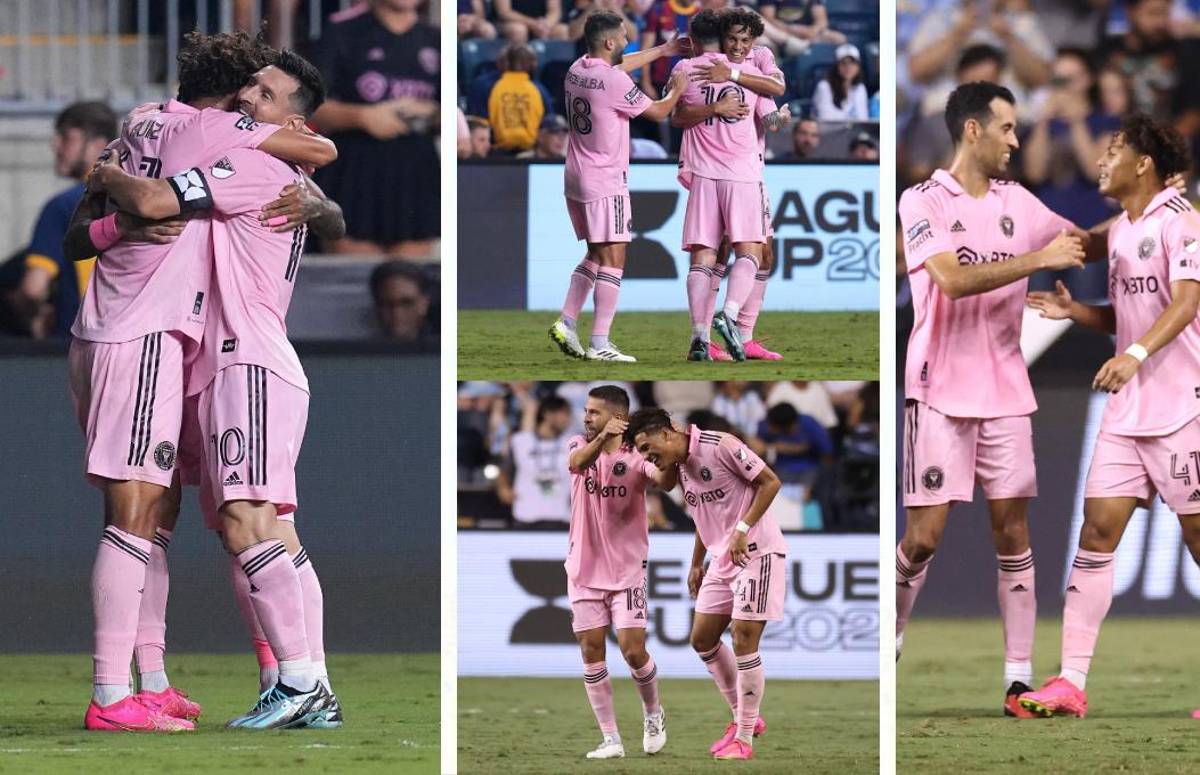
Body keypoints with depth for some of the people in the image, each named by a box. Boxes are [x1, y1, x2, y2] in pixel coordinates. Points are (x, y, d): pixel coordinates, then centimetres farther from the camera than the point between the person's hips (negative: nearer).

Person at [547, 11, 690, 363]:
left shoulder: (577, 70, 7)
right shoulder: (614, 82, -17)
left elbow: (620, 65, 28)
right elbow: (657, 112, -4)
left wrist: (662, 50, 34)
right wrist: (677, 90, 15)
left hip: (576, 178, 9)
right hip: (605, 182, -8)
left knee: (595, 256, 19)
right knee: (612, 259, -6)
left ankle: (566, 322, 11)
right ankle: (599, 344, -11)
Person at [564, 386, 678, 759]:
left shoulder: (636, 456, -5)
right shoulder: (580, 445, 0)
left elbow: (665, 482, -24)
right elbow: (576, 463, -24)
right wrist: (602, 438, -43)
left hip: (626, 570, -3)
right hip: (584, 570, 3)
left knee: (632, 650, -9)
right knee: (591, 651, 0)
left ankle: (653, 712, 19)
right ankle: (611, 739, 5)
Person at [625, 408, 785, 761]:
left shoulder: (720, 446, -17)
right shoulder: (679, 469, 8)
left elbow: (770, 482, -15)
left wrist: (743, 528, -22)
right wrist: (696, 565, 22)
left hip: (757, 551, -9)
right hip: (723, 558, 9)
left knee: (743, 639, -11)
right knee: (702, 639, 10)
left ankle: (744, 739, -3)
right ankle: (744, 718, 23)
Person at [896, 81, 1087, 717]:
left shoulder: (1018, 203, 10)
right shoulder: (923, 201, -6)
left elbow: (1081, 244, 23)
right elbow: (953, 279, -20)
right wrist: (1038, 259, -24)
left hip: (1006, 394, 5)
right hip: (940, 394, -5)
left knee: (1012, 530, 1)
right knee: (924, 534, -6)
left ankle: (1019, 677, 1)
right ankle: (887, 648, 13)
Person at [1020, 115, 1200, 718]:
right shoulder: (1119, 231, 15)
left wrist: (1136, 354, -36)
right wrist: (1074, 311, 6)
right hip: (1126, 412, 8)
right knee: (1096, 532, 0)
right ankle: (1070, 684, -3)